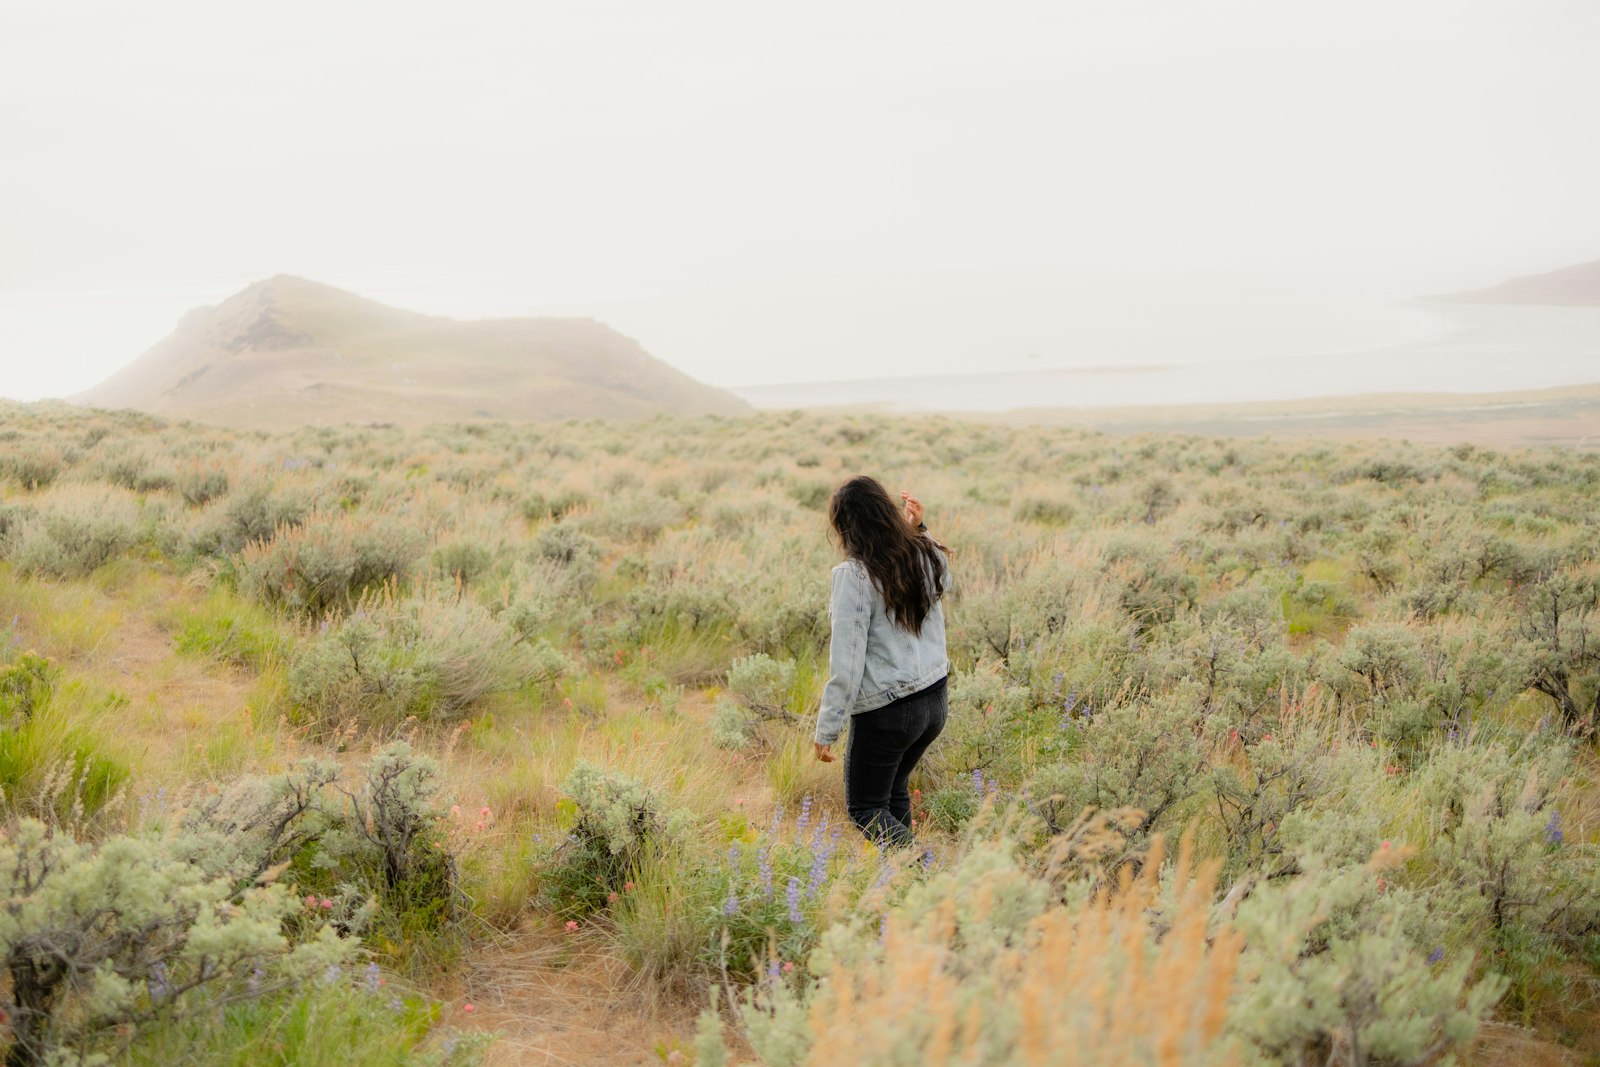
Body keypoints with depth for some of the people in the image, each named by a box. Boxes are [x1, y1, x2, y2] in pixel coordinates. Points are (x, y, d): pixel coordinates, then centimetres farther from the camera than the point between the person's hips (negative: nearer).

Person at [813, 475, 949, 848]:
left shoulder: (855, 575, -19)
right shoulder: (927, 555, -1)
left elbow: (846, 662, -20)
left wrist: (827, 730, -13)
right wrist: (919, 529, 15)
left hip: (885, 712, -7)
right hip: (934, 701, 7)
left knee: (866, 809, 7)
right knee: (893, 791, 25)